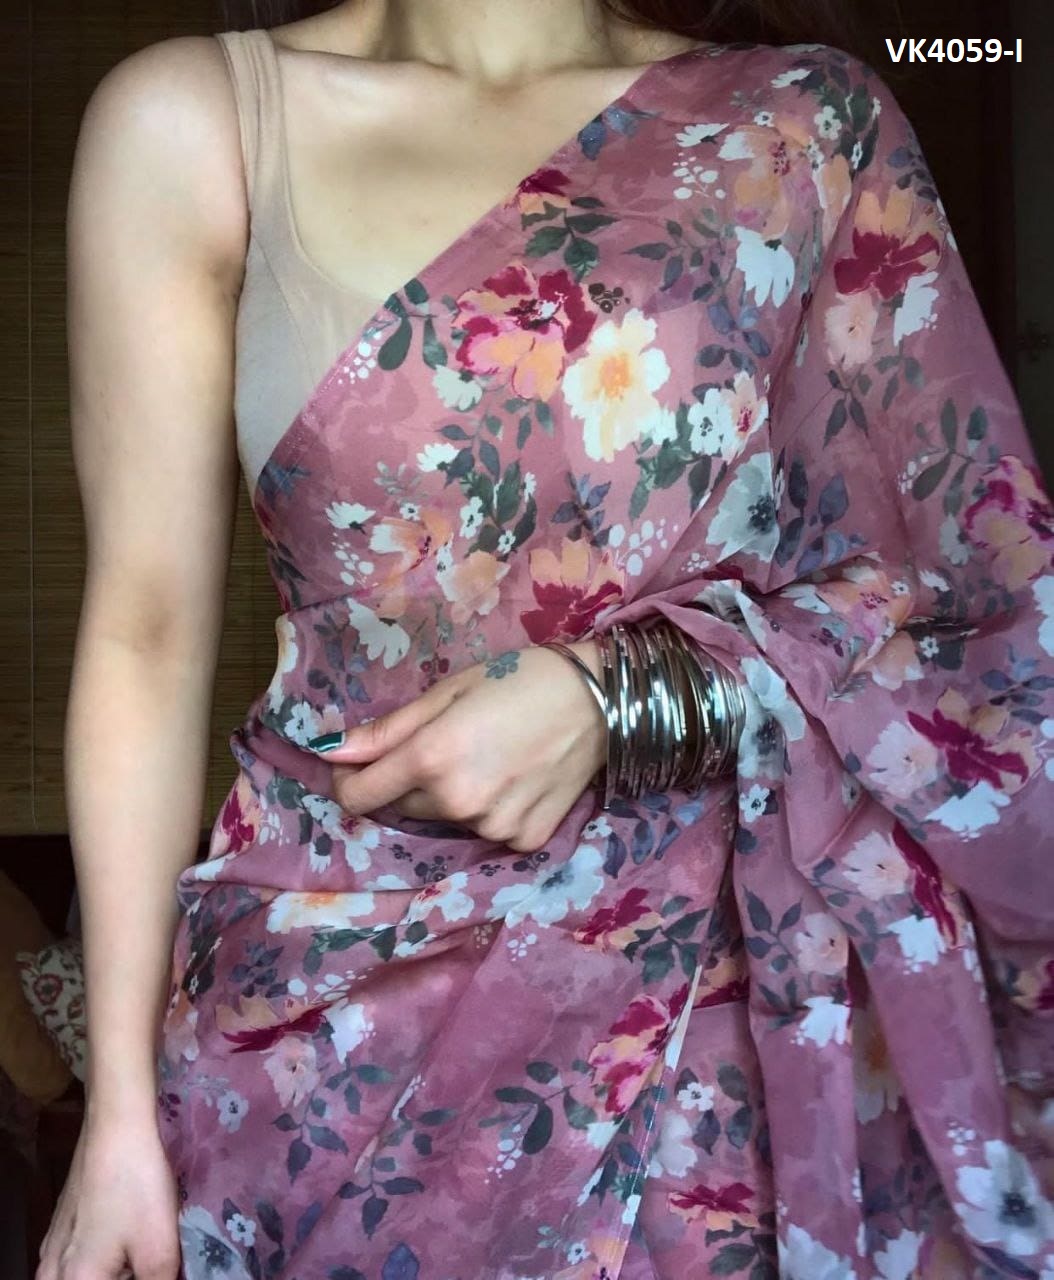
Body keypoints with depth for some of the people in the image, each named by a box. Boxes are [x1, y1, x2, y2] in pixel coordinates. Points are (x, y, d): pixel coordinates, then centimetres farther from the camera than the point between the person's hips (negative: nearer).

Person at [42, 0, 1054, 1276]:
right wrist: (119, 1110, -4)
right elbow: (149, 633, -5)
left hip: (726, 990, 1)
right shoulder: (196, 118, -4)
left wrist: (626, 698, -16)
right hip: (338, 1012, 0)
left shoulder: (810, 117, 0)